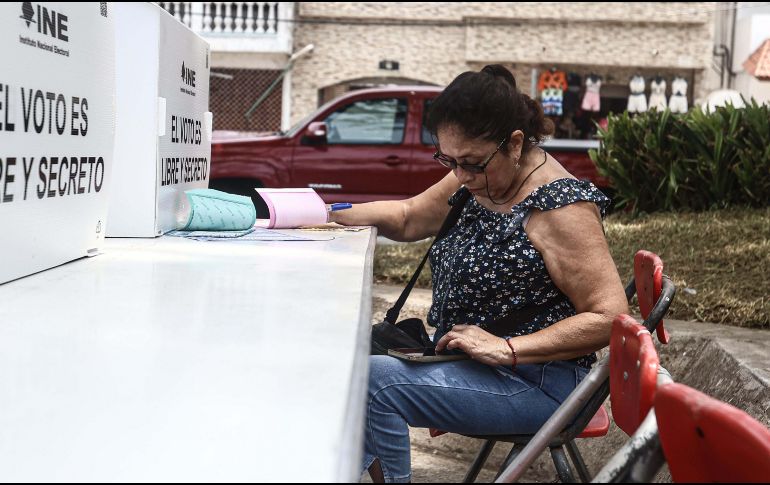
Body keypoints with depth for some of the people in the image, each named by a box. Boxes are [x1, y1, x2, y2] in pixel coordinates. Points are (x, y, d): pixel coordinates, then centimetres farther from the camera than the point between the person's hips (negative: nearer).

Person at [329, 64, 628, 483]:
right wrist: (325, 214, 2)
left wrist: (505, 350, -27)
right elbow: (409, 218, 18)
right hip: (463, 358, 9)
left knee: (375, 381, -24)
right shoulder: (476, 177, 4)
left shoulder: (559, 208, -21)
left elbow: (609, 317, -23)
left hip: (537, 381, -9)